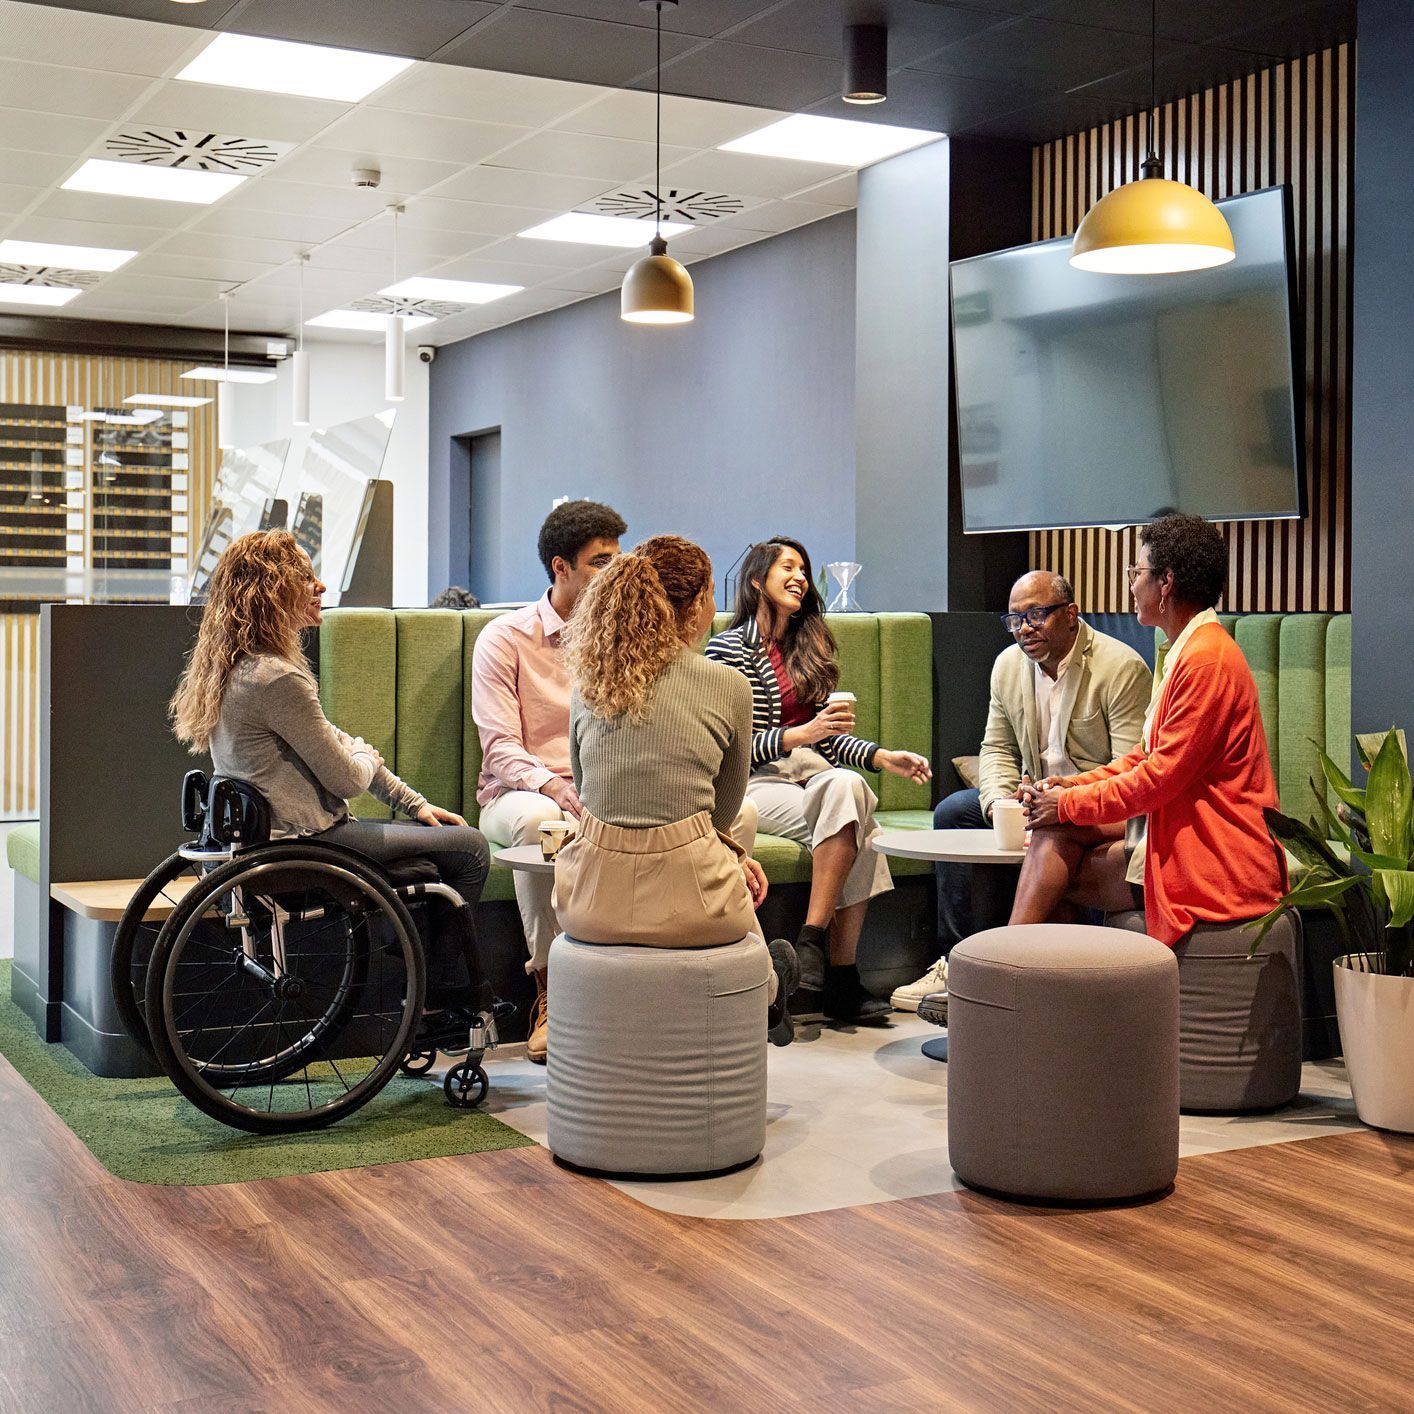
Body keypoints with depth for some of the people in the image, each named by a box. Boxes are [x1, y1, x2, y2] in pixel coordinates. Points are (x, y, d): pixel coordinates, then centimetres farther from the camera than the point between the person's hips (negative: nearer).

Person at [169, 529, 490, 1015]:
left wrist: (415, 804, 14)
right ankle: (445, 998, 14)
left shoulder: (234, 665, 9)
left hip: (264, 831, 10)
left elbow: (337, 741, 14)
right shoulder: (277, 678, -24)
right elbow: (348, 778, -17)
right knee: (469, 848, 1)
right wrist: (366, 756, 8)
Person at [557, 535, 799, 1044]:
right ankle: (767, 990, 51)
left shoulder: (588, 683, 7)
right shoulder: (728, 686, -4)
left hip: (590, 904, 4)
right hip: (684, 903, -4)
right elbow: (725, 810, 9)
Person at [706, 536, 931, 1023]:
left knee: (847, 786, -31)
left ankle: (812, 942, -29)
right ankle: (839, 977, -28)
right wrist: (800, 735, -19)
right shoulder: (728, 648, -1)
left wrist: (881, 756, 2)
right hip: (754, 782, -5)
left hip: (811, 769, 6)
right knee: (851, 822, -30)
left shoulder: (808, 647, 20)